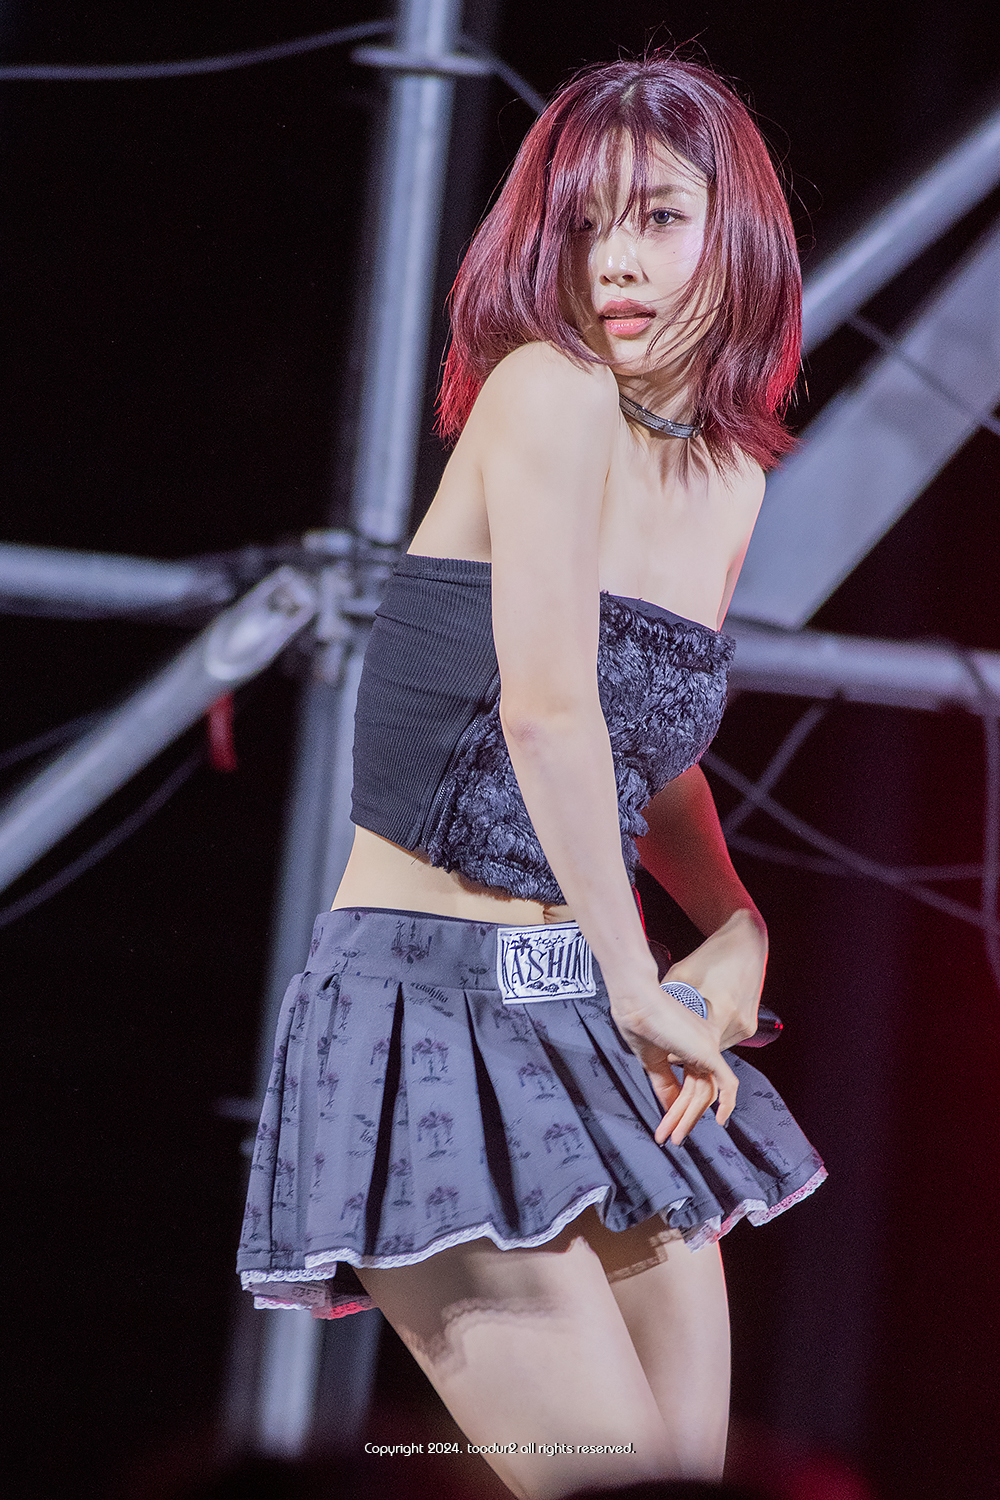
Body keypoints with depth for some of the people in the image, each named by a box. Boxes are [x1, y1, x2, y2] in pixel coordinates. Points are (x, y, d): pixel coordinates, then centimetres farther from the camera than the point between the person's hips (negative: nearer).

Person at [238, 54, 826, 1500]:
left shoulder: (729, 481, 12)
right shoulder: (548, 389, -11)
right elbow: (549, 709, -21)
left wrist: (739, 927, 6)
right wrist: (640, 991, -18)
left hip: (600, 1024, 8)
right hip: (437, 1002, -8)